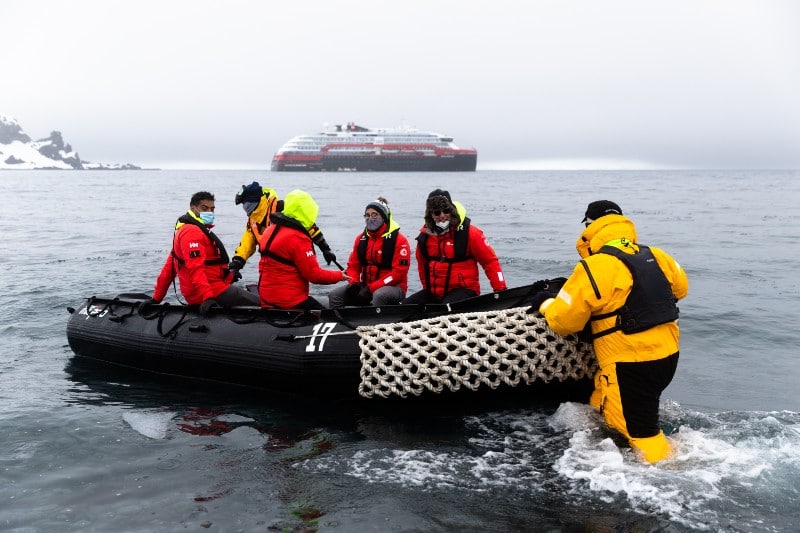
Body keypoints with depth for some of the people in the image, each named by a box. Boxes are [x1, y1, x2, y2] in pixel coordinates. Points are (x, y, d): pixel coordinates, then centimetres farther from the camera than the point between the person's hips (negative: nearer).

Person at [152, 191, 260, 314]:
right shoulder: (192, 232, -13)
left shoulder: (184, 231, 20)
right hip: (215, 292, -10)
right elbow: (196, 269, -26)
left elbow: (169, 269, 21)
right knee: (260, 303, -14)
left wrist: (156, 298, 23)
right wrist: (208, 297, -34)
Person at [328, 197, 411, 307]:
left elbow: (398, 273, -14)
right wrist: (354, 283, -10)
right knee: (335, 295, -13)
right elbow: (353, 265, 13)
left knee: (379, 295, -40)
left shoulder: (398, 240, -9)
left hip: (393, 287, -6)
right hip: (365, 286, 6)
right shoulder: (361, 238, 9)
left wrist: (371, 288, -19)